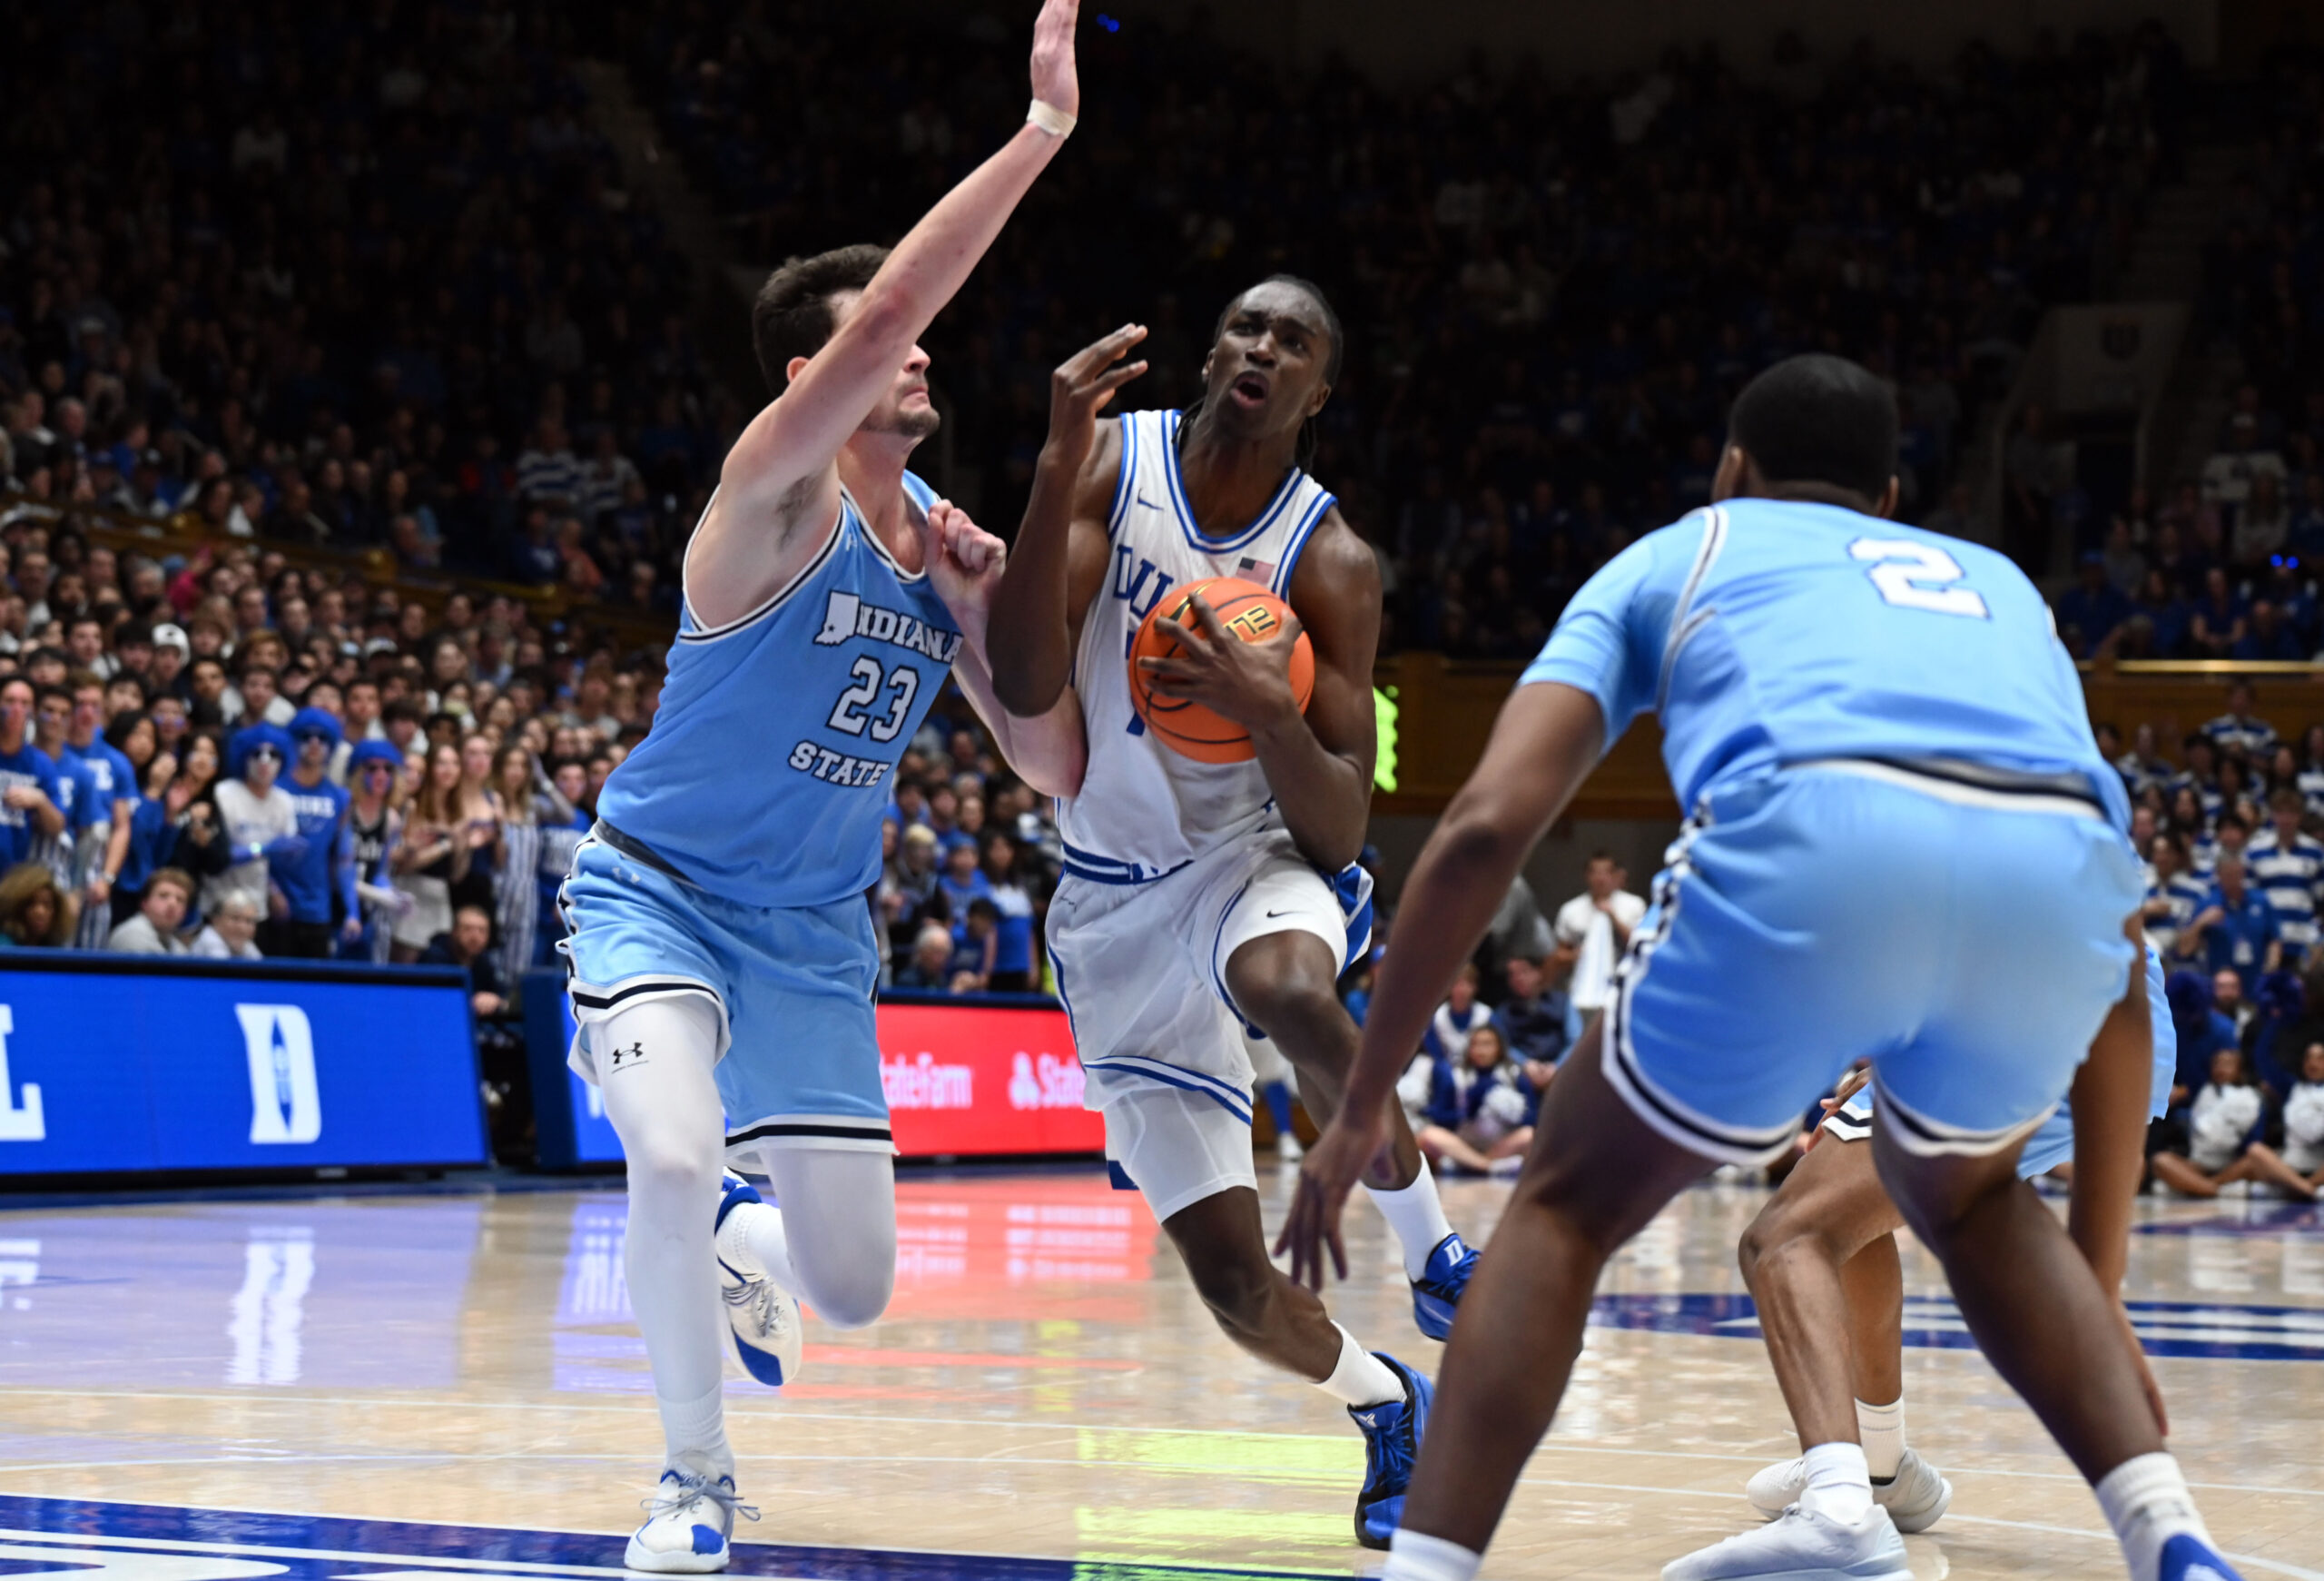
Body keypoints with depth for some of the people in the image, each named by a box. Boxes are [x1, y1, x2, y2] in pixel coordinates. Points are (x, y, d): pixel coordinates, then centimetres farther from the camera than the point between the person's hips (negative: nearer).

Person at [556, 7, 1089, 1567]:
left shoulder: (943, 541, 2)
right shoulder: (777, 497, -19)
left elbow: (1052, 764, 2)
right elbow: (884, 310, -37)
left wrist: (988, 606, -14)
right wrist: (1043, 130, -36)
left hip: (817, 928, 6)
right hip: (662, 891, -6)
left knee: (855, 1290, 5)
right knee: (676, 1161, -33)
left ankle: (743, 1255, 43)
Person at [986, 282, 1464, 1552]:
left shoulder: (1330, 564, -12)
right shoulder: (1113, 463, -8)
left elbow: (1341, 836, -14)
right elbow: (1025, 687, -21)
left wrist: (1268, 711, -33)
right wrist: (1059, 463, -32)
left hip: (1256, 859, -1)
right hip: (1114, 906, 2)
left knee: (1293, 990, -41)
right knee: (1230, 1278, -5)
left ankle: (1431, 1249, -15)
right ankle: (1385, 1409, 27)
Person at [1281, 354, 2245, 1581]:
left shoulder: (1674, 557, 33)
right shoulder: (1996, 584, 41)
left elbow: (1487, 824, 16)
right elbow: (2124, 989, 38)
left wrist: (1360, 1109, 21)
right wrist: (2101, 1261, 45)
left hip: (1812, 845, -3)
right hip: (2058, 871, 3)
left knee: (1565, 1211, 19)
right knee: (1963, 1193, 34)